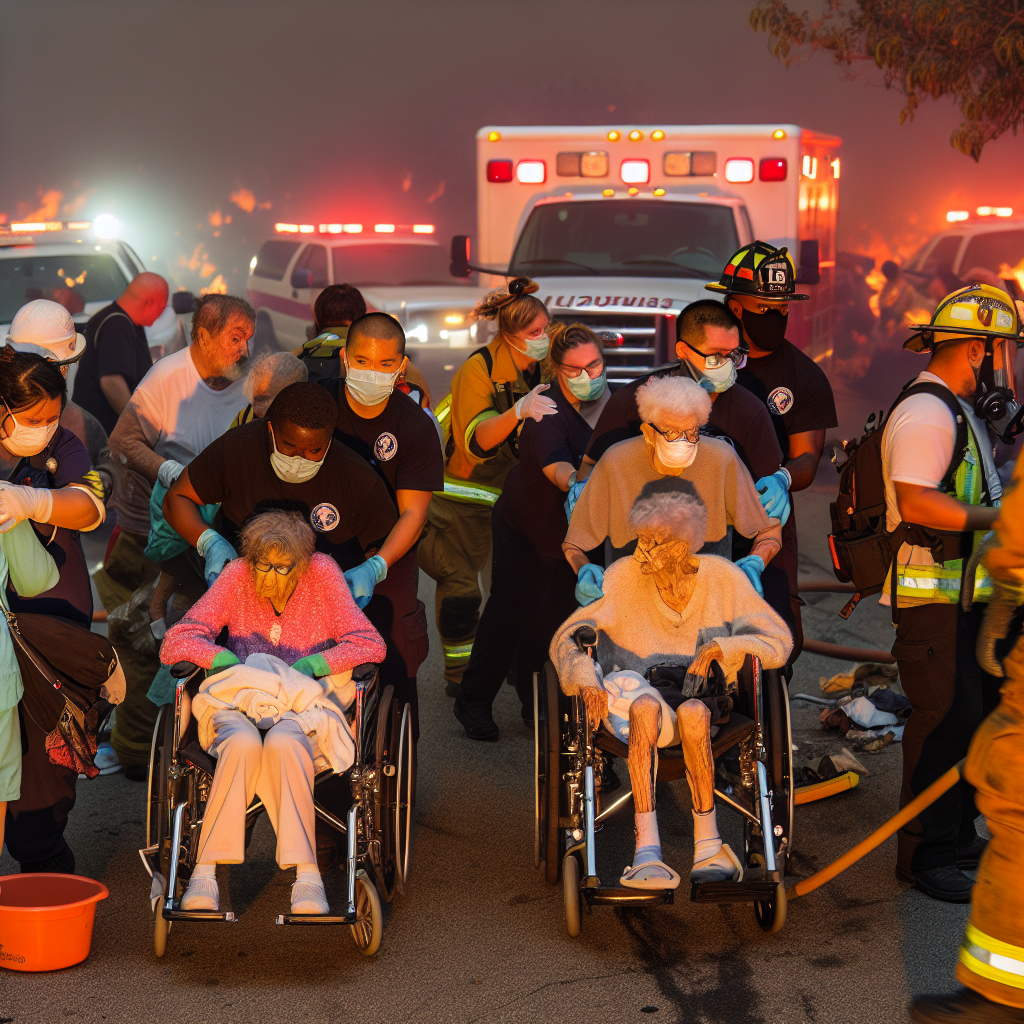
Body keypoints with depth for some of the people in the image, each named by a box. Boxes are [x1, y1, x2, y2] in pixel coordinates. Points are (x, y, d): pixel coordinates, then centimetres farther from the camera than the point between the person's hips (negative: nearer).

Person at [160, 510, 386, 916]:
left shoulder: (322, 574, -1)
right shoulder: (236, 577, 1)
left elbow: (370, 645, -2)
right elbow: (174, 643, -1)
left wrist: (310, 664, -13)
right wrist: (231, 662, -15)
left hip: (305, 703, -1)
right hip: (237, 698, 1)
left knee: (283, 743, -37)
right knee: (242, 743, -36)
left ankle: (306, 875, -38)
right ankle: (205, 872, -32)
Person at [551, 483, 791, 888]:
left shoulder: (722, 578, -1)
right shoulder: (624, 577, -2)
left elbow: (779, 641, -1)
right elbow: (566, 640, -3)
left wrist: (720, 647, -18)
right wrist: (587, 681, -23)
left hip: (703, 699, 0)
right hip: (639, 693, 0)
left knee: (692, 713, -36)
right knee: (644, 706, -37)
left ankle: (707, 845, -30)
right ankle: (647, 851, -44)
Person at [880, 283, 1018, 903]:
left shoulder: (962, 411, 19)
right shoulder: (926, 413, -17)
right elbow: (917, 504, -26)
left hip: (968, 591, 11)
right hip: (932, 595, -11)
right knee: (947, 719, -8)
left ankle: (958, 836, 28)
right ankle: (924, 855, 1)